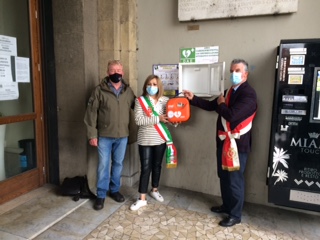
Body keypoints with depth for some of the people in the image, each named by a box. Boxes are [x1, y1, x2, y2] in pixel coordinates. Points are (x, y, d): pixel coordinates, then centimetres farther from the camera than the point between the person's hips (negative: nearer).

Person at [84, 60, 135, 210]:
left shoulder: (128, 91, 5)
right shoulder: (99, 90, -6)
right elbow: (91, 113, -7)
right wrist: (92, 134, -10)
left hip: (122, 135, 3)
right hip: (104, 135, -3)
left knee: (118, 164, 14)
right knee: (103, 165, 4)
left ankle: (114, 190, 32)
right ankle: (101, 195, 19)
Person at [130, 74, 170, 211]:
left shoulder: (165, 100, 2)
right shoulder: (140, 101, -6)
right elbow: (138, 120, -17)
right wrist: (157, 119, -22)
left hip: (160, 139, 3)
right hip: (145, 140, -2)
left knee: (157, 165, 16)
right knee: (145, 168, 1)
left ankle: (154, 190, 36)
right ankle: (142, 198, 12)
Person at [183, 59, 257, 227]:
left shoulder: (248, 94, -17)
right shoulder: (229, 91, 13)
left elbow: (232, 115, -28)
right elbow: (211, 105, 17)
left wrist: (221, 104, -9)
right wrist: (193, 98, 7)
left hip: (238, 143, -9)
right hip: (224, 141, 9)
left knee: (234, 180, 3)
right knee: (224, 176, 19)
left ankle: (235, 215, 19)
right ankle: (227, 205, 38)